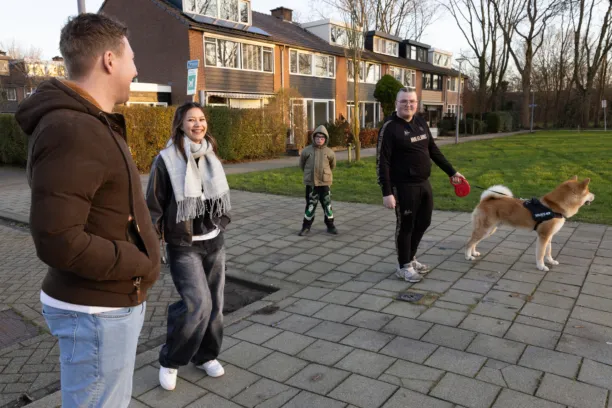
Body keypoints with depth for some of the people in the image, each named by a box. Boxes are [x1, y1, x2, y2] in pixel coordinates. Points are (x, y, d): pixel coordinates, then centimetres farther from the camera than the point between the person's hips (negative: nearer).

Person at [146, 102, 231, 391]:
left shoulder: (210, 155, 5)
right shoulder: (167, 160, -12)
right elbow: (153, 206, -11)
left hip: (214, 242, 6)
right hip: (183, 246, -6)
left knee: (214, 303, 12)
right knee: (198, 304, -14)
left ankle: (205, 355, 33)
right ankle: (169, 361, 10)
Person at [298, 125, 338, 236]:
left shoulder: (329, 152, -3)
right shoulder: (306, 151, -4)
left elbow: (332, 165, 15)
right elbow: (302, 164, 12)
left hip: (325, 182, 1)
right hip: (310, 183, 0)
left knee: (327, 205, 7)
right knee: (310, 205, 6)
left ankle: (330, 226, 20)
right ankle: (306, 226, 18)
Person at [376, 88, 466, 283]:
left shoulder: (420, 122, 8)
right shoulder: (390, 127, -14)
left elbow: (434, 151, 17)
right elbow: (382, 162, -17)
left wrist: (451, 172, 17)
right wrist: (387, 192, -22)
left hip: (424, 183, 7)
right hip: (404, 186, -7)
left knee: (423, 223, 17)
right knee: (405, 226, 5)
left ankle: (410, 258, 36)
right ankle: (404, 266, 22)